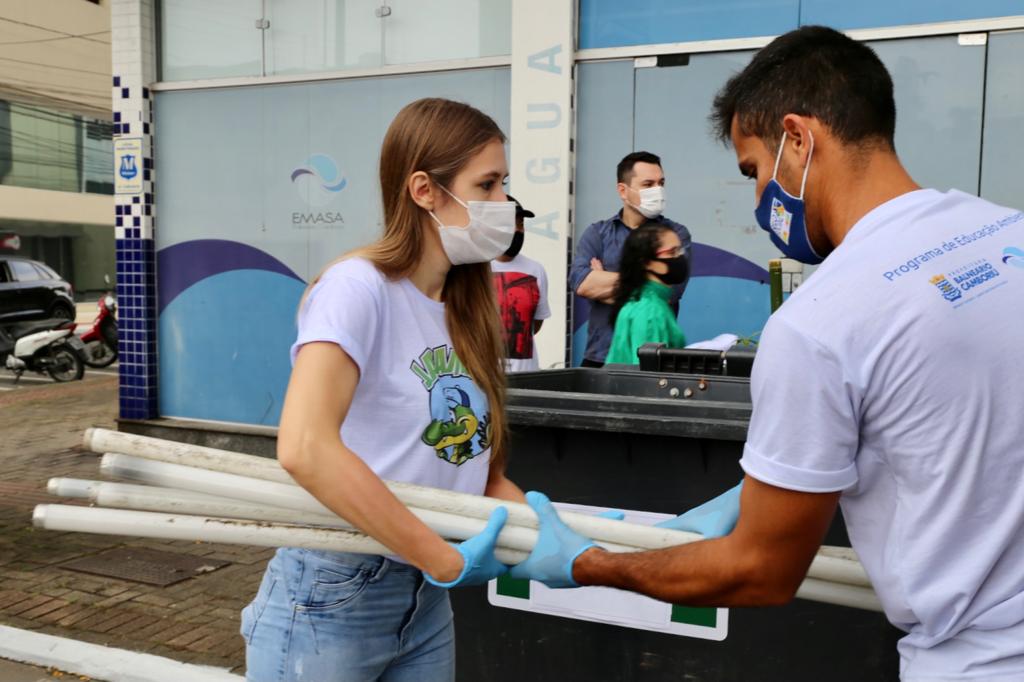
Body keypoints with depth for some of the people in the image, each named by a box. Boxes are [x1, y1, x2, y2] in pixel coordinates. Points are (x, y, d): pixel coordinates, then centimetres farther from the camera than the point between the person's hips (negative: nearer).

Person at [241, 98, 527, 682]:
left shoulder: (467, 309, 6)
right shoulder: (359, 286, -18)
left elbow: (481, 473, 6)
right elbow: (305, 447, -32)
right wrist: (446, 562, -27)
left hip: (426, 602, 7)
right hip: (329, 603, -7)